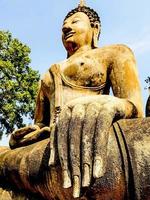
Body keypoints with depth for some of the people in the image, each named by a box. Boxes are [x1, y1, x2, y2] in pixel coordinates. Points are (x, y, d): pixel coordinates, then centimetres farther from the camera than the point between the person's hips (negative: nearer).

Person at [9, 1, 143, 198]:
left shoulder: (113, 53, 14)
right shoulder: (49, 77, 30)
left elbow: (135, 110, 1)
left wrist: (108, 105, -22)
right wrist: (21, 136, 5)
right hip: (54, 147, 5)